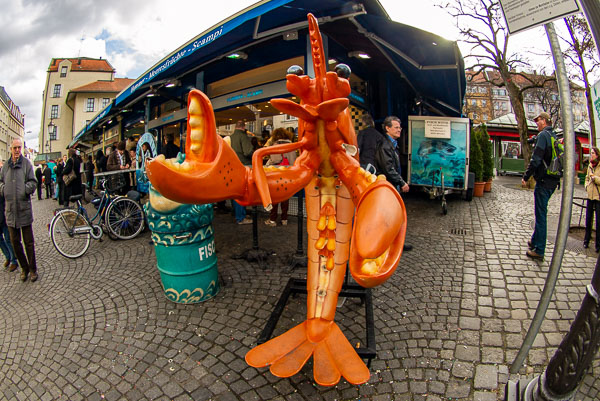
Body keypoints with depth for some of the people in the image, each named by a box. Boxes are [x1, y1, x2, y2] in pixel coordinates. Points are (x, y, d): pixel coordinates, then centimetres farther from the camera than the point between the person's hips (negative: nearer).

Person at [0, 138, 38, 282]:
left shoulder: (27, 163, -2)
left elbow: (33, 182, -4)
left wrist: (25, 189, -22)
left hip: (24, 209, -4)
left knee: (29, 242, 3)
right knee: (15, 242, 11)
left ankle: (33, 269, 16)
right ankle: (24, 268, 26)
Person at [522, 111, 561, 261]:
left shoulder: (543, 135, -11)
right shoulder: (554, 136, 16)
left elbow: (536, 159, -18)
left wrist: (526, 177, -10)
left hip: (544, 180, -9)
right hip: (553, 181, 9)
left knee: (541, 215, -5)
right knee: (541, 213, 19)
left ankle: (539, 251, 1)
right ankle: (535, 241, 33)